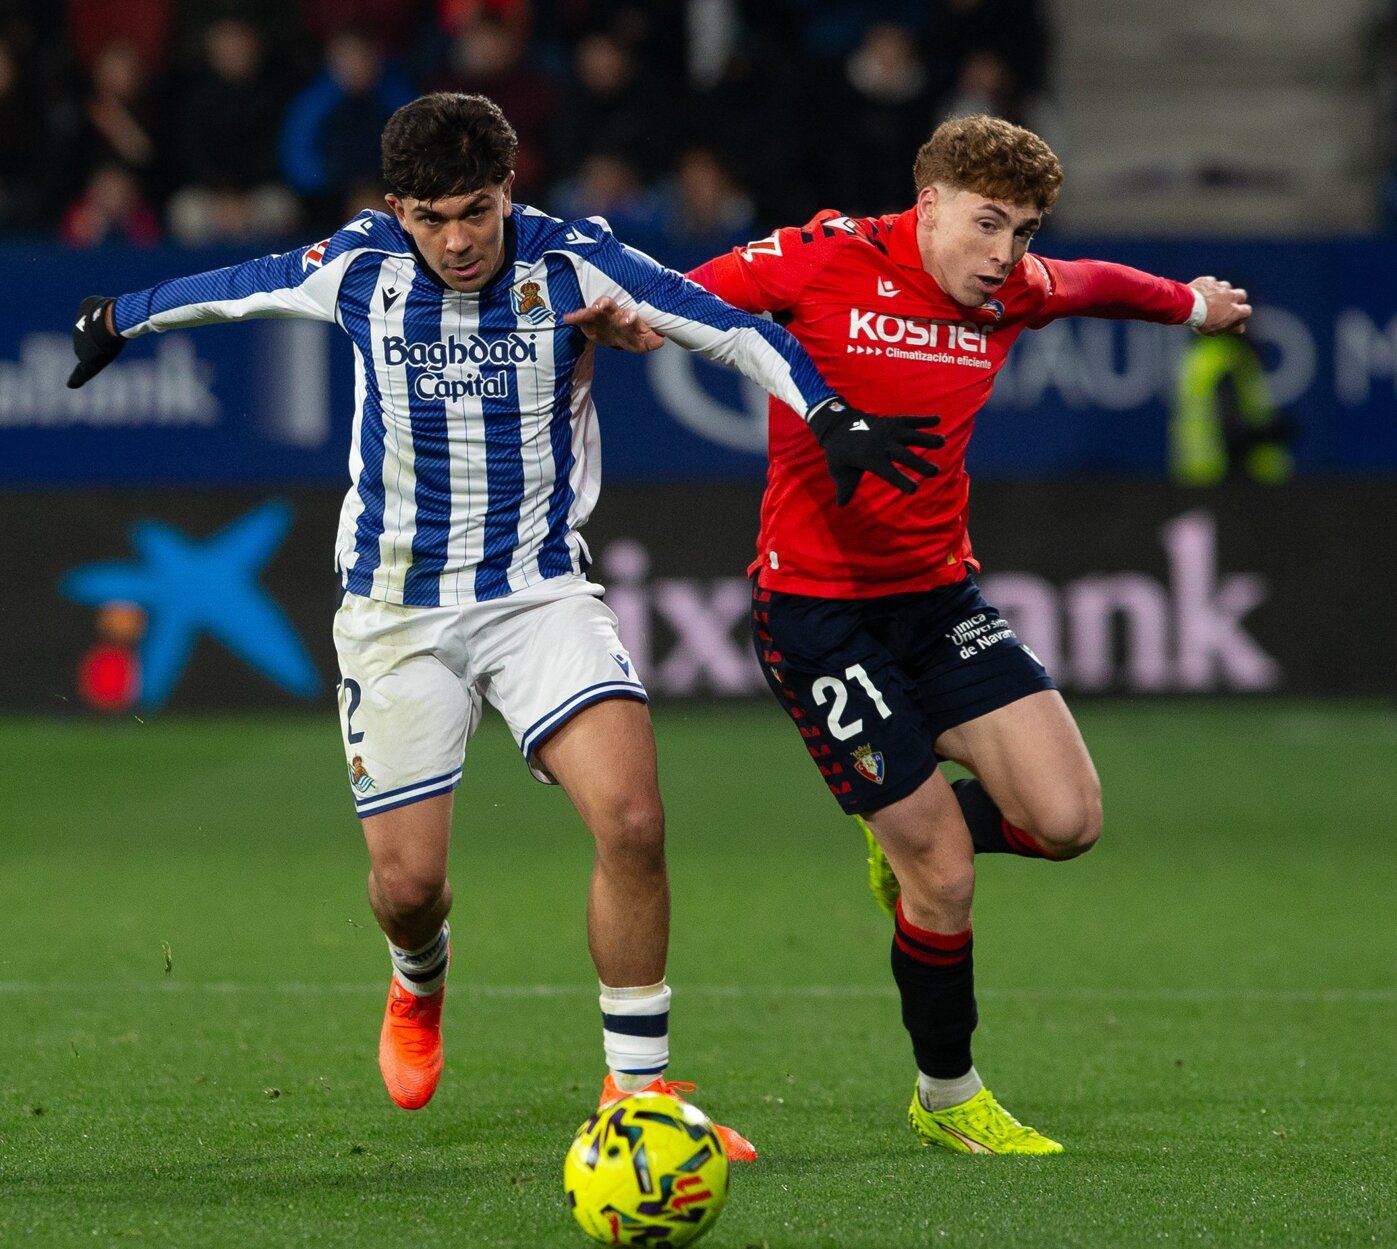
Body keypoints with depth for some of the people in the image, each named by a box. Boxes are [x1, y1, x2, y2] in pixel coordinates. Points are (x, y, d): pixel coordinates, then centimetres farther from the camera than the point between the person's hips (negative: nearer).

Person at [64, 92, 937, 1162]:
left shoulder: (574, 263, -11)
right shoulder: (360, 268, -7)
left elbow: (734, 330, -5)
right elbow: (228, 290, 12)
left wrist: (834, 419, -16)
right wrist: (120, 320, 27)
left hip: (541, 592, -1)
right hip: (397, 610, 1)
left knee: (633, 821, -21)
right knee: (406, 882, -1)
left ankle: (639, 1089, -6)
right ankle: (421, 984, 39)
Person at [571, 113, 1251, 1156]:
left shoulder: (1013, 291, 2)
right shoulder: (825, 259, -13)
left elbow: (1093, 285, 25)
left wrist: (1189, 303, 43)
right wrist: (627, 321, -32)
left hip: (941, 596, 6)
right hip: (816, 609, -6)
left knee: (1066, 819, -11)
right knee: (944, 877, -9)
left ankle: (909, 833, 23)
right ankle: (947, 1097, 16)